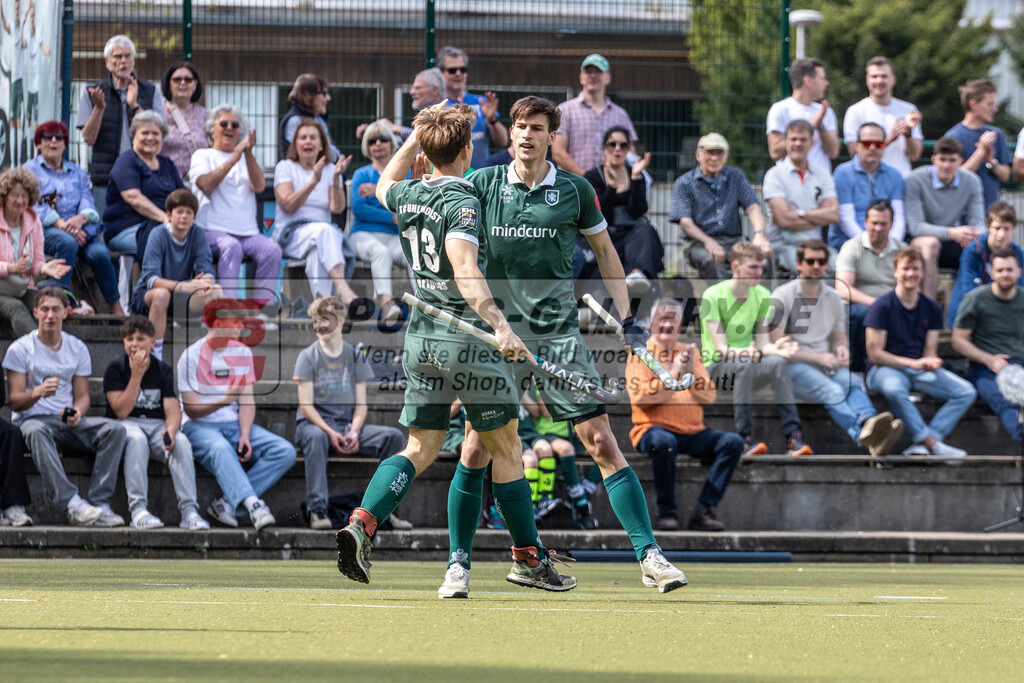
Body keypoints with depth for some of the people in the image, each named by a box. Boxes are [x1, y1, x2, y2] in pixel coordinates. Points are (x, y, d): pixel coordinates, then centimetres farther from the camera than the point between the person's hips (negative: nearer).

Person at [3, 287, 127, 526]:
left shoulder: (77, 348, 12)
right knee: (37, 431, -41)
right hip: (33, 417, -4)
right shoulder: (20, 349, 0)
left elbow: (82, 396, 12)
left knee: (115, 429, -23)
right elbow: (15, 402, -5)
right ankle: (73, 505, -51)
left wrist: (77, 413, -12)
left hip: (68, 423, 4)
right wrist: (37, 393, -27)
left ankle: (100, 504, -31)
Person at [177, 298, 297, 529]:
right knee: (221, 449, -41)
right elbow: (191, 410, -9)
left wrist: (245, 435, -12)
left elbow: (247, 401, 6)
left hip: (235, 424, 6)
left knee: (285, 451, -18)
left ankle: (227, 503, -26)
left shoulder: (242, 352, 10)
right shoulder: (191, 356, -6)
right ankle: (253, 506, -55)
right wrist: (225, 400, -26)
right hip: (200, 426, -6)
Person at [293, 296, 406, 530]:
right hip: (313, 423, -4)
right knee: (316, 437, -41)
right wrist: (330, 432, -21)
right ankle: (317, 510, -44)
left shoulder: (355, 356, 9)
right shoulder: (308, 356, 0)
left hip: (348, 425, 4)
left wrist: (354, 432, -14)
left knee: (394, 436, -19)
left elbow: (361, 403, 6)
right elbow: (306, 405, -6)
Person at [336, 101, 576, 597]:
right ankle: (528, 559, 14)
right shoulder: (460, 202, -15)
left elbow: (385, 184, 33)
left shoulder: (407, 197, 6)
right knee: (506, 448, 7)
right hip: (467, 337, -7)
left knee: (419, 448, 9)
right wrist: (499, 325, -36)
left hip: (421, 336, 7)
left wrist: (418, 134, 31)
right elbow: (465, 270, -29)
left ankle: (361, 524, -13)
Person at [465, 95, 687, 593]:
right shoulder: (482, 184, 3)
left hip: (559, 334, 0)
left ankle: (649, 556, -6)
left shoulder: (574, 191, 4)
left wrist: (626, 318, 8)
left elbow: (605, 253, 15)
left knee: (602, 442, -7)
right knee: (475, 451, -4)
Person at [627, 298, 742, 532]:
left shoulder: (690, 352, 15)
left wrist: (691, 372, -11)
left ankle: (703, 511, -21)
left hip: (693, 432, 5)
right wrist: (673, 373, -18)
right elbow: (638, 396, -12)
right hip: (655, 428, -5)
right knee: (663, 442, -38)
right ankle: (666, 512, -23)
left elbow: (709, 396, 6)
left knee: (733, 441, -18)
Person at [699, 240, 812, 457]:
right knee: (745, 365, -37)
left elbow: (763, 343, -1)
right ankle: (745, 439, -38)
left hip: (746, 366, 4)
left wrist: (776, 349, -25)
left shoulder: (762, 295, 4)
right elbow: (722, 348, -17)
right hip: (715, 367, -4)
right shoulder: (714, 295, -12)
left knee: (778, 362, -29)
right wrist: (747, 352, -37)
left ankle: (793, 435, -35)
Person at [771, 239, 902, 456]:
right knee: (832, 391, -37)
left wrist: (842, 348, -1)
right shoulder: (783, 296, 0)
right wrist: (819, 358, -13)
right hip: (793, 366, -5)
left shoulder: (833, 298, 17)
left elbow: (839, 338, 26)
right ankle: (864, 435, -65)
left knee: (852, 384, -32)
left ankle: (868, 424, -64)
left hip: (826, 364, 5)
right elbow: (777, 347, -7)